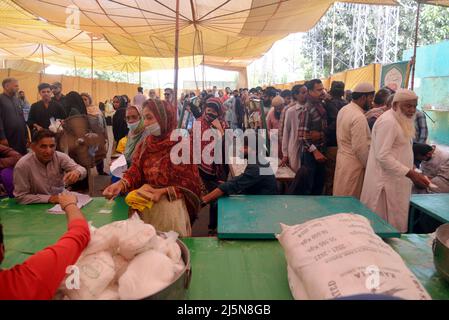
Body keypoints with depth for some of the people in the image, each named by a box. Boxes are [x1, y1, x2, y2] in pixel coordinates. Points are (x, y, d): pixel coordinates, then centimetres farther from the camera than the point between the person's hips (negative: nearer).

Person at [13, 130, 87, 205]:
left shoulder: (60, 157, -7)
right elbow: (21, 197, -11)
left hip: (62, 203, 3)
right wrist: (48, 198, -20)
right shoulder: (22, 165, -15)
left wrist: (77, 172, -39)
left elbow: (82, 170, -16)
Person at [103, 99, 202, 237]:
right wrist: (120, 184, -20)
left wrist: (162, 192, -19)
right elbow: (135, 170, -1)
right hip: (145, 198, 4)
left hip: (171, 200, -4)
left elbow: (190, 182, -9)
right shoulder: (145, 144, 8)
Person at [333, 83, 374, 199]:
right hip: (353, 164, -9)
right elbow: (361, 148, -20)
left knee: (342, 199, 16)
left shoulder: (344, 109, 7)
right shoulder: (359, 117, -21)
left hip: (342, 157, 9)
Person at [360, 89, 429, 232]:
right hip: (386, 182, -10)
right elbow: (383, 156, -25)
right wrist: (411, 174, -26)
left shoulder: (401, 121, 15)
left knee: (397, 220, 15)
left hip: (396, 180, 10)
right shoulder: (387, 122, -18)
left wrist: (414, 172, 14)